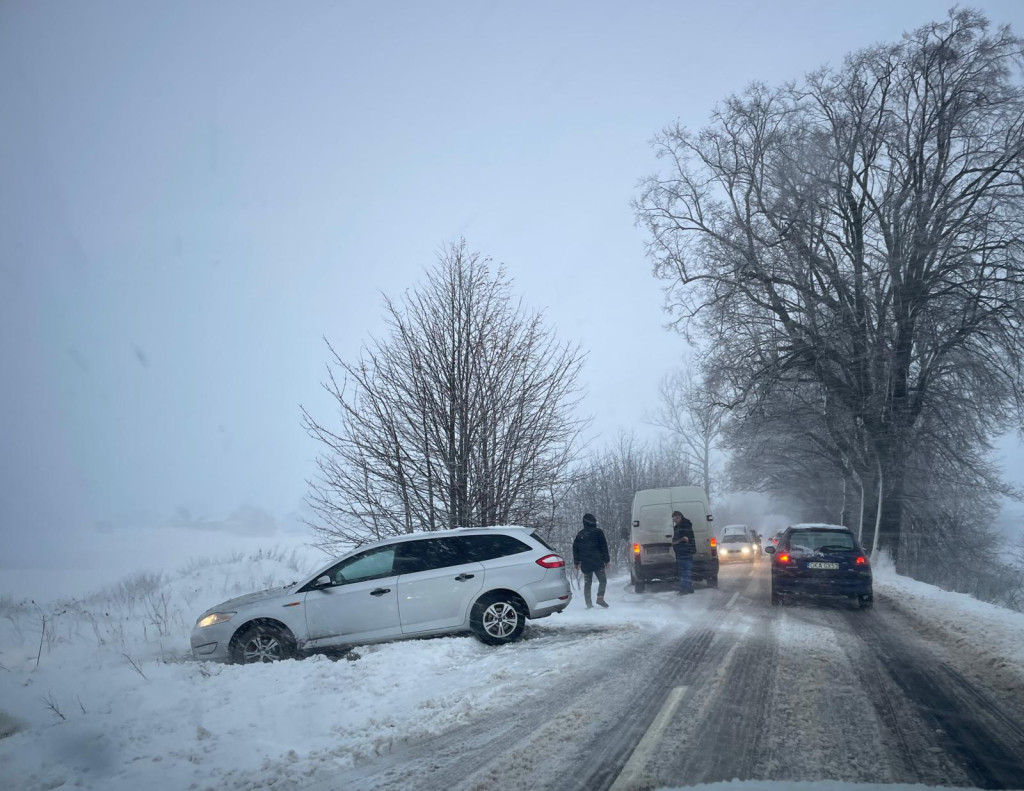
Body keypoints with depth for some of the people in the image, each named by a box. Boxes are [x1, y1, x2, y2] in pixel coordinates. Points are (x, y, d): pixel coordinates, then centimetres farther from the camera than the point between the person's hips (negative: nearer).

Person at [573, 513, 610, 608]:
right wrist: (606, 560, 3)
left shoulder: (579, 535, 11)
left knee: (587, 584, 7)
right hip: (597, 562, -4)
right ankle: (600, 598, -14)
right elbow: (604, 547, -3)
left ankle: (588, 604, 2)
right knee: (603, 580, 5)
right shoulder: (598, 532, -2)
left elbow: (575, 549, 14)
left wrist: (576, 562, 22)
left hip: (585, 564, 4)